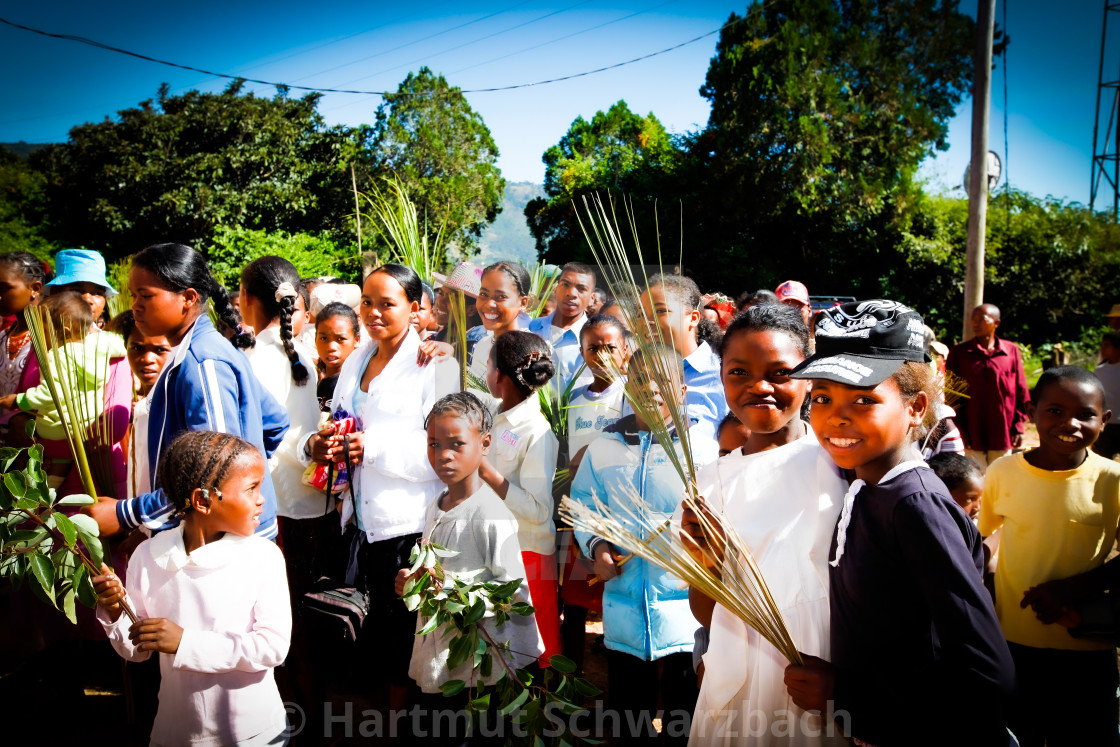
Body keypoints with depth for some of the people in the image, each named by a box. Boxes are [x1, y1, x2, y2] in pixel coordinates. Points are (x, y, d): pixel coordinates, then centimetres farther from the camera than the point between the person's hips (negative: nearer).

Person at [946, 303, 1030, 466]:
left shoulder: (1012, 351, 4)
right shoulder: (959, 353, 0)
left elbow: (1021, 393, 6)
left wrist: (1018, 427, 2)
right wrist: (959, 430, -6)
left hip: (1003, 434, 1)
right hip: (972, 434, -1)